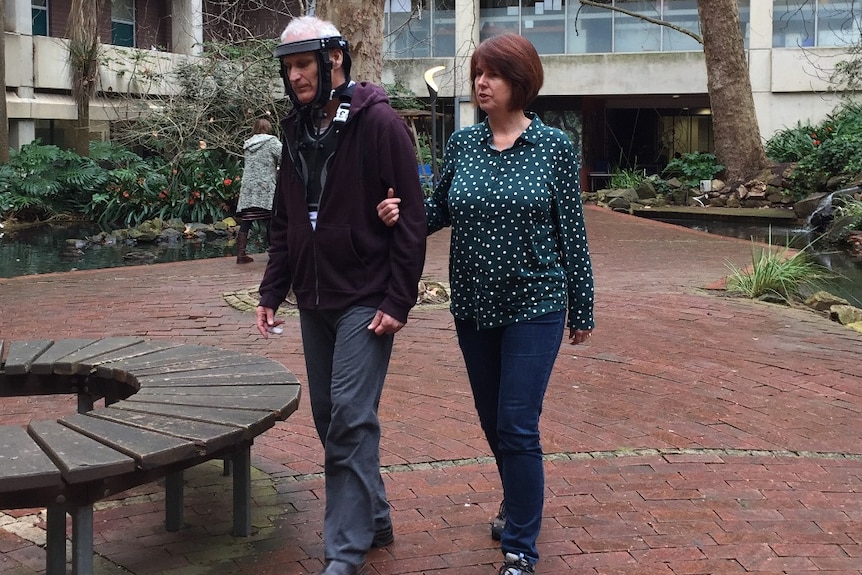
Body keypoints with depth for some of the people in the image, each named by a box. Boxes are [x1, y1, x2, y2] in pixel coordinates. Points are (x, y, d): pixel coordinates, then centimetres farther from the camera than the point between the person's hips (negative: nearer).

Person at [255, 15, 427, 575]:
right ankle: (373, 519, 28)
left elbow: (412, 219, -13)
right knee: (329, 418, 12)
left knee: (350, 421, -9)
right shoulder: (298, 132, 11)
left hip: (365, 301, -7)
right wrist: (272, 292, 11)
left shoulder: (379, 123, -11)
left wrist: (398, 301, -16)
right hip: (315, 301, 7)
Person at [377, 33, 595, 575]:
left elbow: (571, 232, -4)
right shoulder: (462, 143, 2)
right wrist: (403, 214, -11)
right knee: (493, 422, 16)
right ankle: (521, 506, 40)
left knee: (518, 427, -6)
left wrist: (583, 310, -1)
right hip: (473, 306, 4)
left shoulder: (555, 146, -7)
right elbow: (442, 210, 10)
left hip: (534, 305, -4)